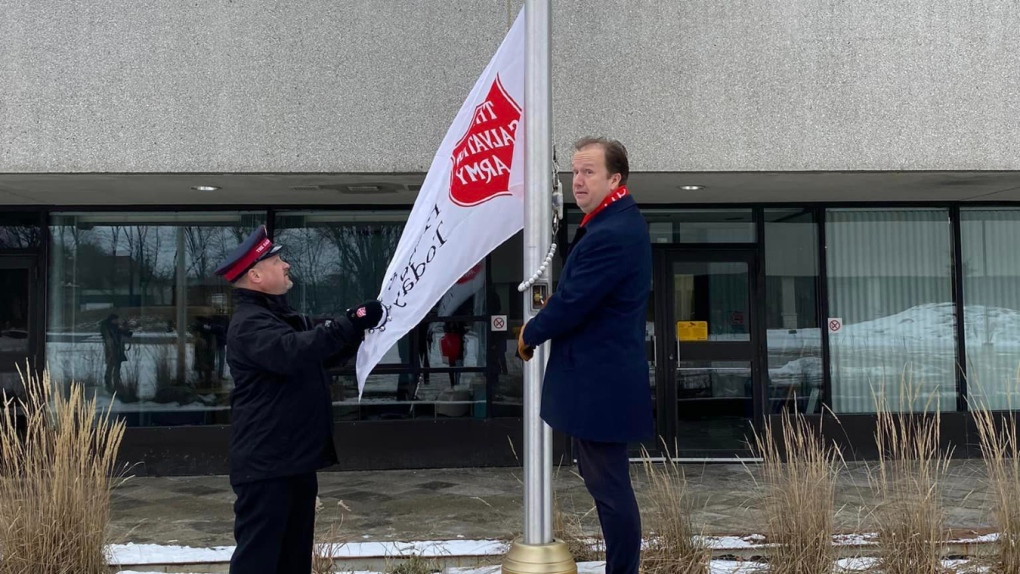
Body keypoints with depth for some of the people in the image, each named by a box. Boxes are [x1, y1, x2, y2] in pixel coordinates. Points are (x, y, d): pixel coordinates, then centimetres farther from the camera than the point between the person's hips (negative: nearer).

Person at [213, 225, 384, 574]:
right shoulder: (249, 323, -15)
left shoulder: (285, 317, 17)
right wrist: (351, 321, -31)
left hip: (295, 460, 10)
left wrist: (363, 327, 9)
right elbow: (294, 352, -34)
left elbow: (329, 350, 26)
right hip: (266, 463, -10)